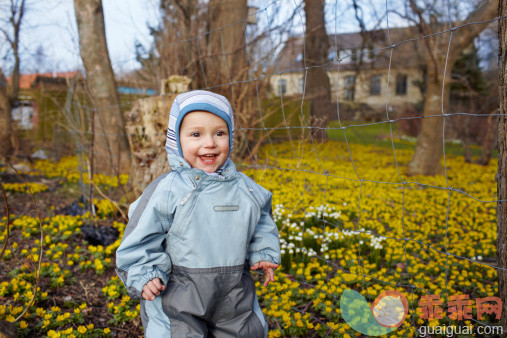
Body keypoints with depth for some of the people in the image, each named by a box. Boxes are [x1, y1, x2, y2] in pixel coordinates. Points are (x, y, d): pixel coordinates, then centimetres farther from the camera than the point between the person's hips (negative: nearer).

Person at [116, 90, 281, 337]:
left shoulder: (244, 188, 0)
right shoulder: (166, 191, -14)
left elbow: (262, 222, 18)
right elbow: (141, 238, -8)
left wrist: (264, 254, 9)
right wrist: (144, 275, -17)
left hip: (234, 296, 5)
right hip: (178, 298, -4)